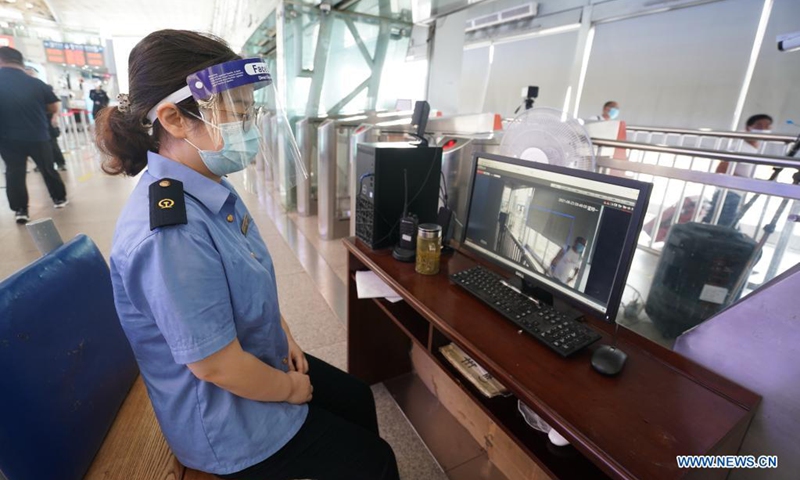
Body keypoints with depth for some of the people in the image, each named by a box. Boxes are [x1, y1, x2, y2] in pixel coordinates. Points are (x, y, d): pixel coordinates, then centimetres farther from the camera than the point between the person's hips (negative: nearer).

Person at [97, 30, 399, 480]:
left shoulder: (212, 189, -5)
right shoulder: (171, 233, -35)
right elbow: (218, 366, -28)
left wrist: (285, 336, 5)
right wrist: (290, 389, -12)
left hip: (263, 357, 8)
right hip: (226, 414, -8)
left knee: (358, 399, 25)